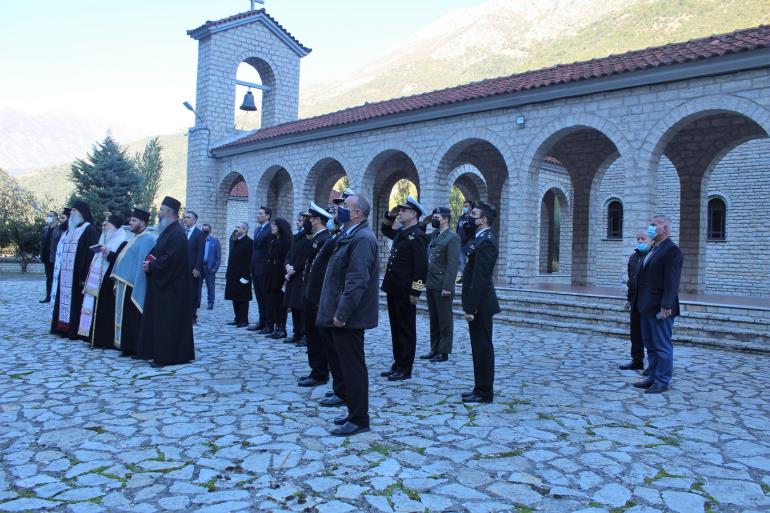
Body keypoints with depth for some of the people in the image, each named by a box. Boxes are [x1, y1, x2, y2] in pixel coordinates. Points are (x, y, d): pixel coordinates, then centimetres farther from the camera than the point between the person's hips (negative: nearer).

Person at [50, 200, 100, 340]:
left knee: (77, 301, -6)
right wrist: (60, 273, 15)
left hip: (78, 275, -9)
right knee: (66, 299, 10)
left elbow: (91, 254, -17)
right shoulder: (70, 230, 17)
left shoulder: (90, 230, -10)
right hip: (66, 275, 9)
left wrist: (85, 276, -21)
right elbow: (62, 253, 20)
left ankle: (78, 331, -1)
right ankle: (65, 327, 17)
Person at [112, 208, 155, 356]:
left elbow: (142, 265, -21)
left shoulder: (147, 239, -15)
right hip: (125, 284, 10)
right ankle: (128, 346, 20)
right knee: (126, 317, 13)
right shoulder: (137, 238, 16)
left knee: (132, 319, -3)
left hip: (133, 286, -10)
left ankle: (133, 348, 5)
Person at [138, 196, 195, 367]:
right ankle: (157, 351, 22)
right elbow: (158, 252, 20)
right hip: (162, 284, 10)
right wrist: (149, 261, 0)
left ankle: (167, 355, 1)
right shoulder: (167, 231, 15)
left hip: (171, 286, -10)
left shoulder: (177, 233, -17)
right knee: (159, 319, 14)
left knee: (168, 320, -5)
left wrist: (151, 266, -14)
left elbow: (170, 259, -24)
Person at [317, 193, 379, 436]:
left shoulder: (362, 238, -17)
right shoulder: (351, 236, 15)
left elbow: (357, 281, -24)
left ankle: (359, 420, 9)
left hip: (348, 317, -10)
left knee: (353, 366, -1)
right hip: (344, 314, 10)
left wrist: (341, 313, -23)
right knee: (349, 365, 16)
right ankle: (355, 413, 27)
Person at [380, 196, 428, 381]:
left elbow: (421, 266, -18)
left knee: (406, 330, 1)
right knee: (396, 329, 14)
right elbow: (385, 230, 35)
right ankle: (397, 364, 24)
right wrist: (390, 216, 16)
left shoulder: (417, 236, -13)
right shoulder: (401, 232, 13)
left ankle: (405, 369, 10)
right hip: (393, 290, 9)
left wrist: (415, 291, -19)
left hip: (405, 292, -9)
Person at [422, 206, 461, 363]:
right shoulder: (433, 235, 13)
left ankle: (443, 352, 11)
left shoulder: (452, 238, -11)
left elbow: (453, 264, -16)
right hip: (431, 285, 8)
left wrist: (447, 287, -19)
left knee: (445, 320, 3)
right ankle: (434, 349, 23)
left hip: (442, 287, -8)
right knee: (433, 319, 14)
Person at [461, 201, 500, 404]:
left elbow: (479, 278, -23)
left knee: (482, 347, -1)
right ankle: (480, 389, 25)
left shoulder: (486, 241, -19)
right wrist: (468, 222, 8)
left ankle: (484, 392, 9)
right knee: (480, 347, 15)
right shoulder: (479, 237, 11)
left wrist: (470, 307, -22)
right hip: (478, 303, 10)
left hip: (480, 304, -10)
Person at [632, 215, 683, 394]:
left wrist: (665, 306, -23)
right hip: (646, 307, 10)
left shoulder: (672, 250, -13)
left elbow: (672, 282, -19)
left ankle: (662, 382, 8)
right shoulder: (652, 250, 16)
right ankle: (653, 377, 26)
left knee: (662, 346, 0)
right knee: (650, 345, 16)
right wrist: (640, 302, 14)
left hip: (660, 308, -9)